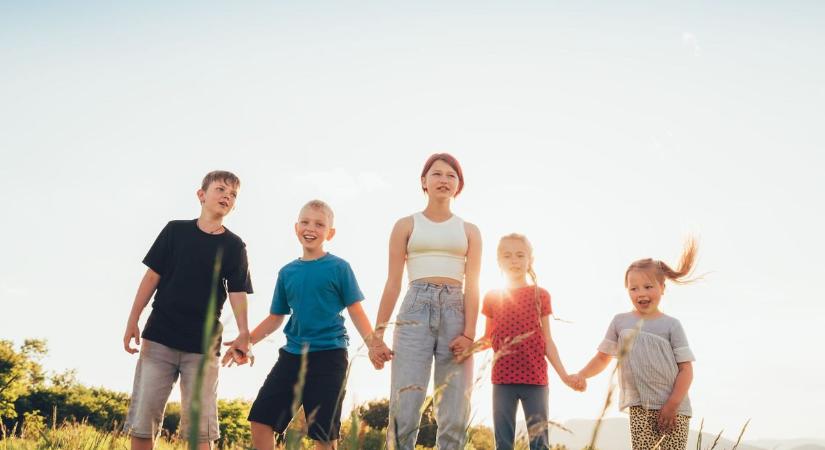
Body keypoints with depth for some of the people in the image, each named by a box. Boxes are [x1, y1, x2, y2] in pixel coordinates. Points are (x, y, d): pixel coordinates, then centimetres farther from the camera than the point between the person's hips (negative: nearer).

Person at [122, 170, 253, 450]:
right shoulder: (175, 230, 5)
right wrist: (133, 320, 0)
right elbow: (152, 275, 5)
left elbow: (238, 292, -4)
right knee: (143, 418, 1)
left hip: (203, 344, 0)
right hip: (159, 336, 1)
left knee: (200, 427, -1)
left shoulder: (234, 246, 4)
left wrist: (243, 333, -19)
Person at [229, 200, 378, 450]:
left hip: (329, 355, -4)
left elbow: (356, 311, -2)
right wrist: (247, 341, 8)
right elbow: (276, 317, 18)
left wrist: (373, 343, -17)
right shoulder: (287, 272, 12)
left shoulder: (339, 268, 0)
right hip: (293, 354, 5)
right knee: (261, 419, -1)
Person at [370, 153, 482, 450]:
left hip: (456, 313, 2)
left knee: (454, 419, 0)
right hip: (416, 310, -1)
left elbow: (472, 286, 5)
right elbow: (393, 283, 7)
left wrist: (469, 333, -9)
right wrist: (378, 334, 0)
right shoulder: (406, 226, 12)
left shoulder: (469, 231, 15)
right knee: (403, 413, -11)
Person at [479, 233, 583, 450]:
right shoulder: (492, 297, 9)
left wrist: (564, 375, -1)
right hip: (503, 379, 1)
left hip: (535, 378, -1)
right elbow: (488, 339, 13)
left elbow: (547, 341, 6)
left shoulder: (540, 295, 6)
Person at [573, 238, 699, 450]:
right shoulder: (620, 322, 7)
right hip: (639, 408, 1)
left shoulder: (671, 325, 0)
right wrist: (580, 375, -5)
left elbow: (686, 369, -2)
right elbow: (603, 357, 12)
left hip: (674, 408, -1)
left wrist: (672, 404, -12)